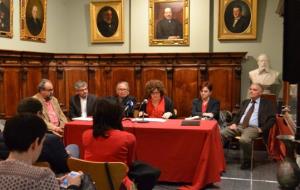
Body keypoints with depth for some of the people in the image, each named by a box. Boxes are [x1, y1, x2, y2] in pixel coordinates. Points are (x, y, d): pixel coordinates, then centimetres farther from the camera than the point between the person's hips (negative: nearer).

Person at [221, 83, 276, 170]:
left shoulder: (267, 103, 7)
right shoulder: (245, 102, 23)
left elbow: (272, 119, -1)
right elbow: (238, 115, 24)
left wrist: (261, 129, -12)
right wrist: (234, 123, 3)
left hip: (253, 128, -5)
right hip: (239, 126, 5)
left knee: (244, 140, -37)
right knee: (221, 133, -19)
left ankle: (247, 161, -12)